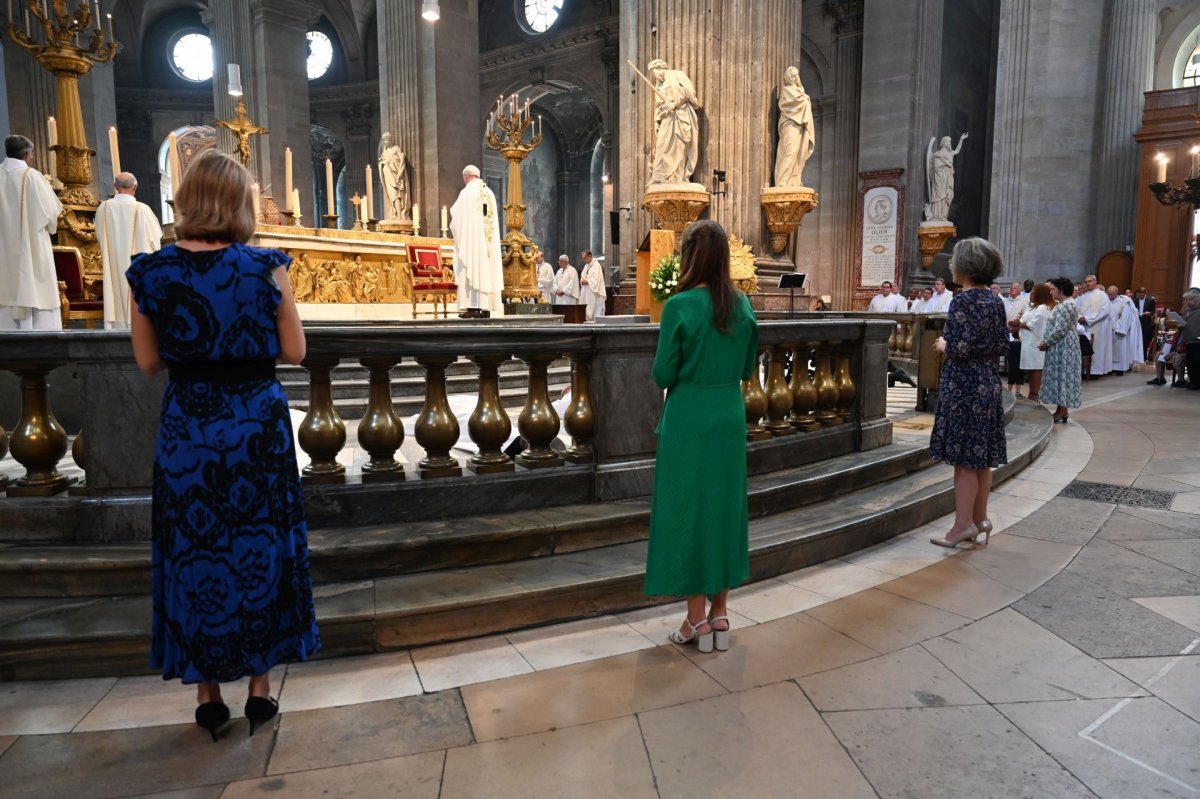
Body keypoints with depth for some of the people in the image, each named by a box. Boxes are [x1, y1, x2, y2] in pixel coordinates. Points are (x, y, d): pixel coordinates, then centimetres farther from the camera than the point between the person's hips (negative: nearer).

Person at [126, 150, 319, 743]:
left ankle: (208, 692, 24)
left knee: (192, 553, 14)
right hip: (258, 423, -1)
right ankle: (260, 686, 22)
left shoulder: (149, 272, -6)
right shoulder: (266, 268, -10)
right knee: (260, 547, 13)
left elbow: (150, 362, 1)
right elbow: (294, 352, -5)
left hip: (186, 427, 1)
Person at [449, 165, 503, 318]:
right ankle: (487, 308, 2)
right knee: (488, 269, 5)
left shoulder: (466, 192, -6)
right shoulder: (489, 192, 12)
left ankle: (473, 307, -11)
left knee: (471, 269, -5)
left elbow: (456, 215, -5)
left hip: (471, 237, -6)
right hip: (489, 239, 6)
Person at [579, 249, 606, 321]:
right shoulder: (586, 266, 16)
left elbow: (596, 280, -19)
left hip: (594, 293, -8)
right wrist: (583, 281, -4)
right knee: (587, 313, 5)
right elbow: (582, 278, 18)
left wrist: (586, 281, -12)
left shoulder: (596, 265, -11)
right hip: (586, 293, 8)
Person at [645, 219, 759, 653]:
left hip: (688, 419, -5)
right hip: (730, 417, 5)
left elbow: (663, 375, -11)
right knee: (724, 504, 14)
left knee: (687, 508, 6)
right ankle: (720, 612, 23)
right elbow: (748, 367, 9)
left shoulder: (680, 306, -14)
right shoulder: (742, 304, 2)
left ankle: (697, 618, 13)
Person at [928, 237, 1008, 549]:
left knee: (964, 457, -4)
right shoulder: (996, 302, 9)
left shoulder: (963, 302, -15)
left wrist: (943, 345, -1)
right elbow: (1002, 345, 12)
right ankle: (980, 519, 21)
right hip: (988, 382, 8)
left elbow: (959, 349, -20)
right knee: (982, 457, 13)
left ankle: (964, 523, 1)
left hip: (963, 383, -8)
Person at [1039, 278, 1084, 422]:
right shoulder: (1063, 304, 16)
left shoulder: (1066, 306, -18)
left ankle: (1062, 411, -1)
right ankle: (1061, 409, 15)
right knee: (1060, 376, 11)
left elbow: (1060, 329, -23)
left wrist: (1046, 343, -15)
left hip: (1062, 346, -10)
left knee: (1061, 376, -6)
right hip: (1059, 346, 10)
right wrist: (1046, 341, 10)